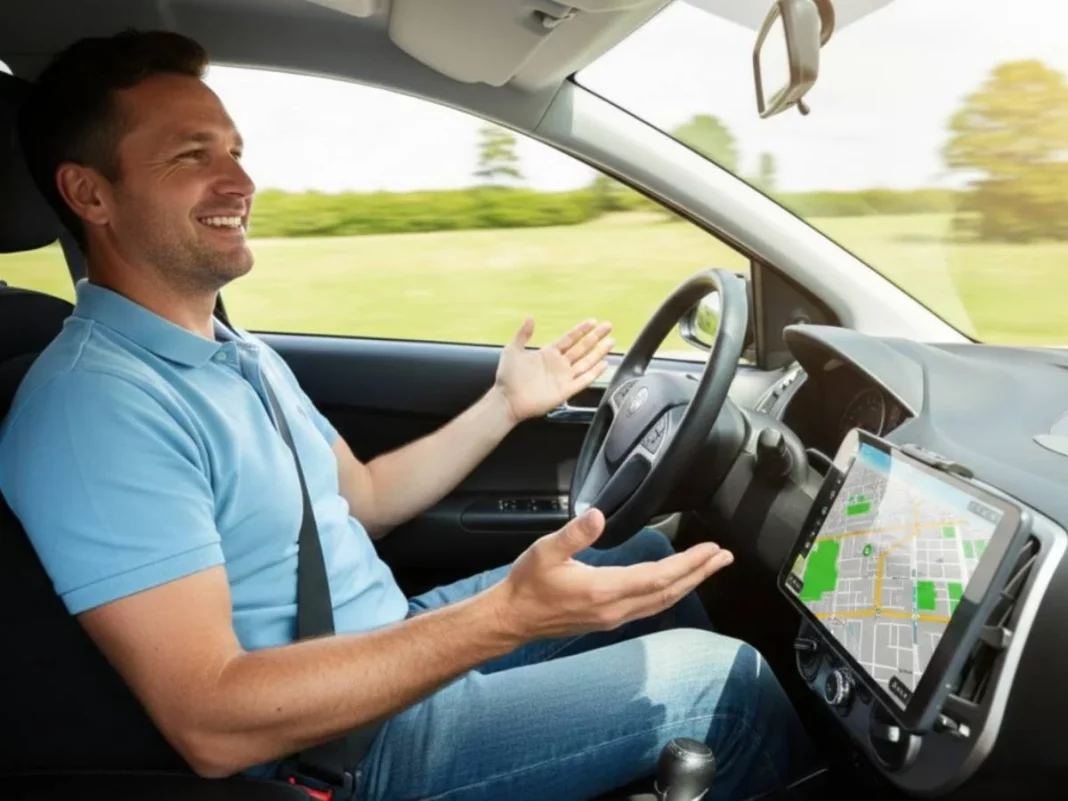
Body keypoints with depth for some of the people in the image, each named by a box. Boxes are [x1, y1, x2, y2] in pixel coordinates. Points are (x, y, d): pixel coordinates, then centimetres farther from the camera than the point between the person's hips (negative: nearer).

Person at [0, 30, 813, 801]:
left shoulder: (238, 351, 7)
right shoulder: (95, 404, -25)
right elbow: (211, 723, -31)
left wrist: (503, 407, 7)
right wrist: (504, 616, -38)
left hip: (397, 645, 9)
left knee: (660, 556, 15)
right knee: (722, 680, -8)